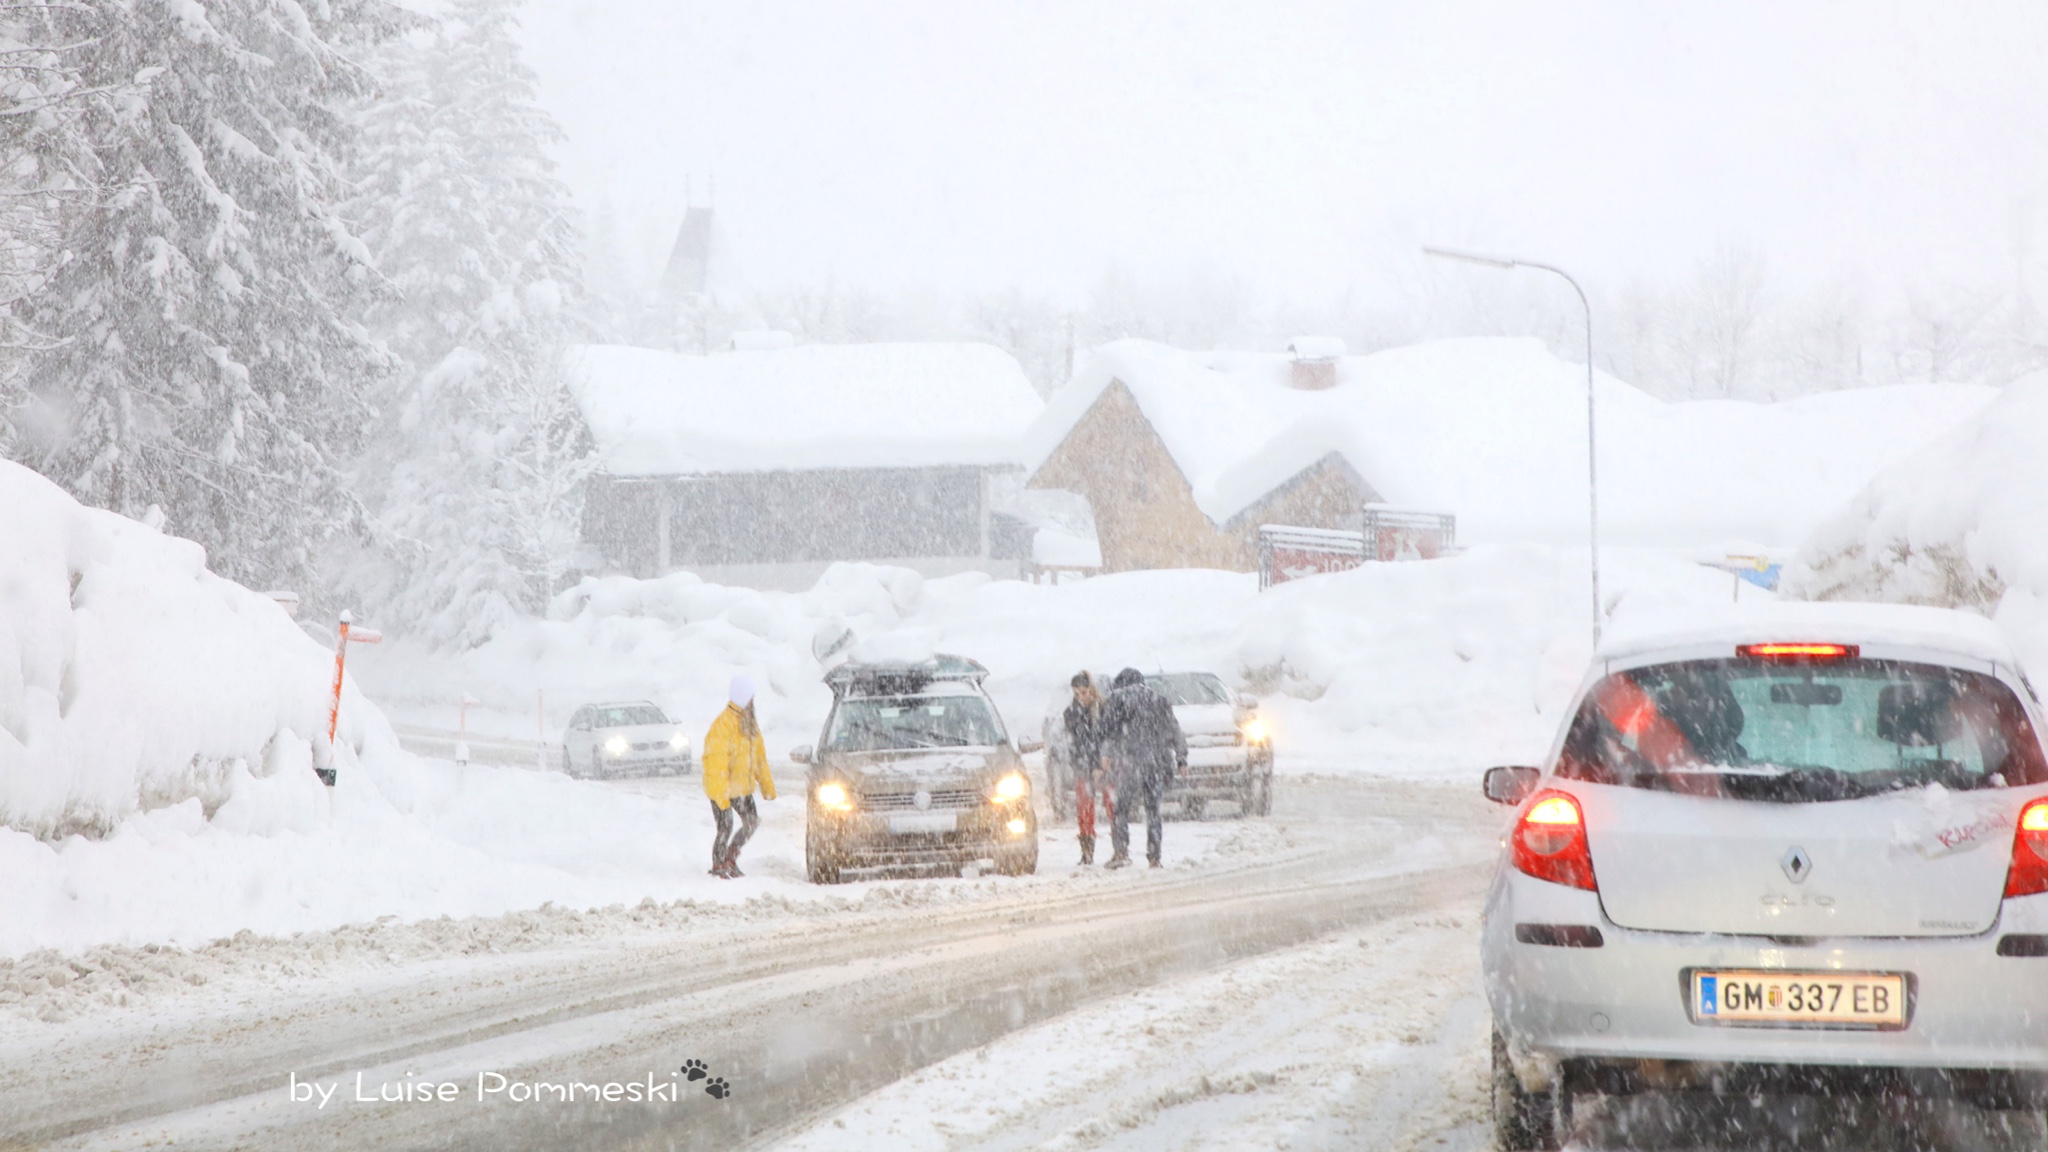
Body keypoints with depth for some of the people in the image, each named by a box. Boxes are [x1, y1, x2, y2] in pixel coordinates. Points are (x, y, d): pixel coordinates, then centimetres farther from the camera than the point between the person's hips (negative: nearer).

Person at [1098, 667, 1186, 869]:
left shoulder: (1116, 698, 8)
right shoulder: (1159, 700, 19)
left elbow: (1110, 728, -4)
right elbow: (1174, 730, 16)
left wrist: (1106, 754, -7)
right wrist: (1181, 757, 17)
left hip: (1128, 760, -3)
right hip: (1156, 762, 3)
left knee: (1120, 808, -2)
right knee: (1153, 809, 7)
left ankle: (1121, 853, -15)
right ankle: (1154, 857, 3)